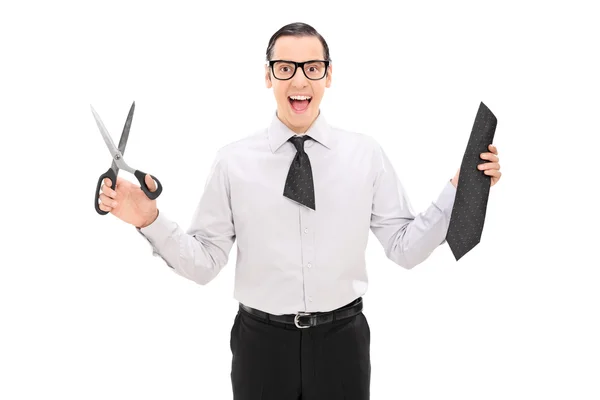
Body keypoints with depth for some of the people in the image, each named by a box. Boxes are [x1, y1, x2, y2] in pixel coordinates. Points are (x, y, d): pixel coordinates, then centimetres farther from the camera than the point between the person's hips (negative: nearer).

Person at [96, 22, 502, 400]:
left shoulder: (366, 154, -3)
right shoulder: (233, 161, -5)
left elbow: (405, 248, -1)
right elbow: (204, 262, -4)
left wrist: (458, 189, -11)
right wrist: (150, 220, -18)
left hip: (342, 339, 1)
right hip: (262, 341, 0)